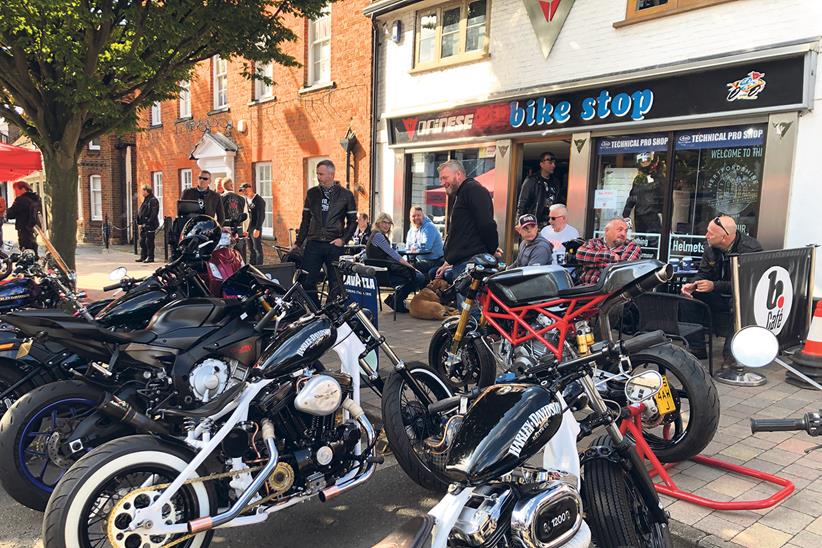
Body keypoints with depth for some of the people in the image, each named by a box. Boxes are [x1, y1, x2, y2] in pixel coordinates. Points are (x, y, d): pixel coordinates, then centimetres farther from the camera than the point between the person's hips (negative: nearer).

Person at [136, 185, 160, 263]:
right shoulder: (145, 200, 19)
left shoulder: (153, 200, -11)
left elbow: (154, 213, -18)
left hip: (150, 225, -10)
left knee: (149, 241, -6)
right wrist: (140, 222, 17)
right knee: (142, 241, 12)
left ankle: (150, 257, -1)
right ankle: (143, 256, 19)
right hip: (144, 224, 10)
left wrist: (148, 222, -22)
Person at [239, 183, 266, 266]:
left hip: (256, 229, -9)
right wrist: (248, 230, 15)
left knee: (257, 249, -8)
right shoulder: (248, 200, 15)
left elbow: (261, 216, -17)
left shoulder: (259, 200, -10)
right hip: (250, 228, 9)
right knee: (251, 249, 13)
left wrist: (257, 229, -23)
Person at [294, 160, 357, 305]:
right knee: (307, 282, -2)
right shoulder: (312, 193, 9)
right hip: (313, 244, 2)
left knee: (335, 283, 4)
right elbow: (305, 220, 14)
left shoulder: (346, 194, 1)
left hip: (335, 245, -2)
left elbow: (353, 221, 5)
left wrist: (343, 239, -8)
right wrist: (298, 243, 10)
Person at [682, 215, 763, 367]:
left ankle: (730, 354, -28)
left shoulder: (751, 249, -23)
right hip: (719, 296, 7)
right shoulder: (711, 248, -3)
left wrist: (714, 286, -34)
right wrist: (692, 285, -18)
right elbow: (703, 273, 5)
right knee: (687, 296, -13)